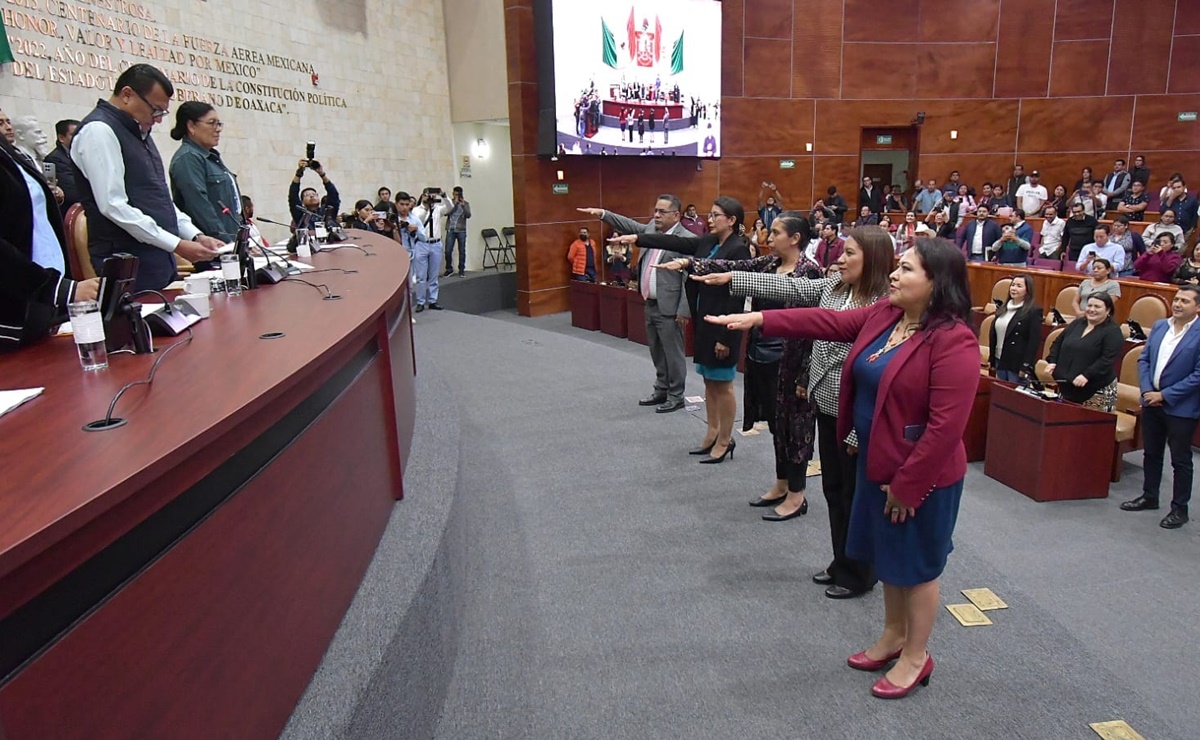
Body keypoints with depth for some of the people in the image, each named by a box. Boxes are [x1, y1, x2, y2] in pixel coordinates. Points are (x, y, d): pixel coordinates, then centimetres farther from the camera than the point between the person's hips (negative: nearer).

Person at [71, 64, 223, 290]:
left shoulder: (140, 132, 17)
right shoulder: (99, 130, -10)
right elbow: (114, 206, -18)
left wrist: (196, 236, 7)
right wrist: (177, 245, -19)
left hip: (159, 262, 8)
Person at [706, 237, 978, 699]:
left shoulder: (953, 342, -24)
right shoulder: (884, 314, 1)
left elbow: (946, 426, -25)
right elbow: (830, 322, 3)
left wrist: (906, 484, -20)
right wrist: (759, 319, -4)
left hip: (921, 475, -8)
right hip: (877, 463, 8)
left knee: (916, 565, 11)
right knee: (888, 557, 22)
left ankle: (916, 656, 31)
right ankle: (893, 635, 43)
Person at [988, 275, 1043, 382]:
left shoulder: (1034, 311, -9)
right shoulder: (1002, 309, 11)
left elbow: (1034, 341, -13)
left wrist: (1026, 366, -18)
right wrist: (991, 359, 12)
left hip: (1017, 364, -6)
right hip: (1000, 361, 7)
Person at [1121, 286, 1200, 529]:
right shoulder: (1159, 326, 5)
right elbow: (1144, 359, 7)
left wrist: (1164, 395, -16)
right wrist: (1147, 390, -6)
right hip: (1152, 402, 6)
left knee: (1180, 461, 7)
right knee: (1151, 453, 18)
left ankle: (1179, 509, 18)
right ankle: (1149, 497, 33)